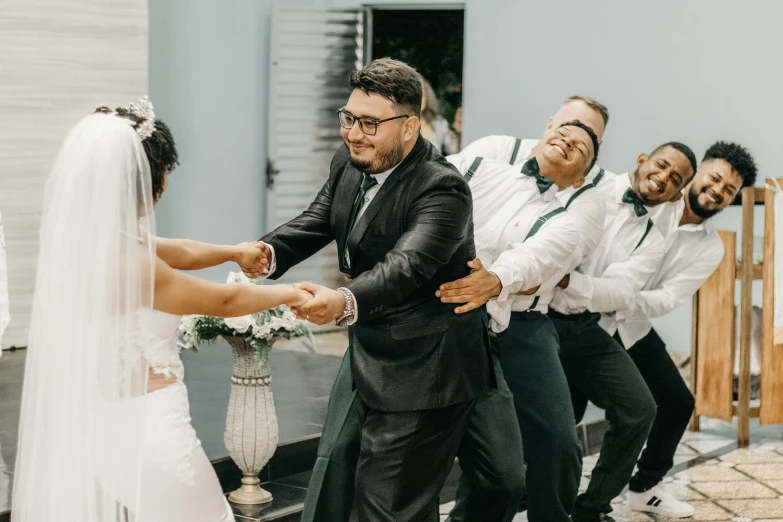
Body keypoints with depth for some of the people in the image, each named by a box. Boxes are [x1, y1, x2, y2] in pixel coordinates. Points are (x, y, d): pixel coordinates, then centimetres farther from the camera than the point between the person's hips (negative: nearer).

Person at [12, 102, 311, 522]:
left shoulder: (81, 240, 1)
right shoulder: (127, 262, -24)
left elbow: (177, 254, 18)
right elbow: (223, 301, -10)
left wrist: (234, 252, 32)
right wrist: (286, 294, 8)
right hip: (143, 433, -9)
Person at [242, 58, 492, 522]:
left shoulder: (442, 189, -23)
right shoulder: (348, 166, 4)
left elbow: (406, 267, -37)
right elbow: (315, 223, 0)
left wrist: (345, 302, -55)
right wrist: (268, 253, -22)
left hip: (423, 375, -9)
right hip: (373, 367, 9)